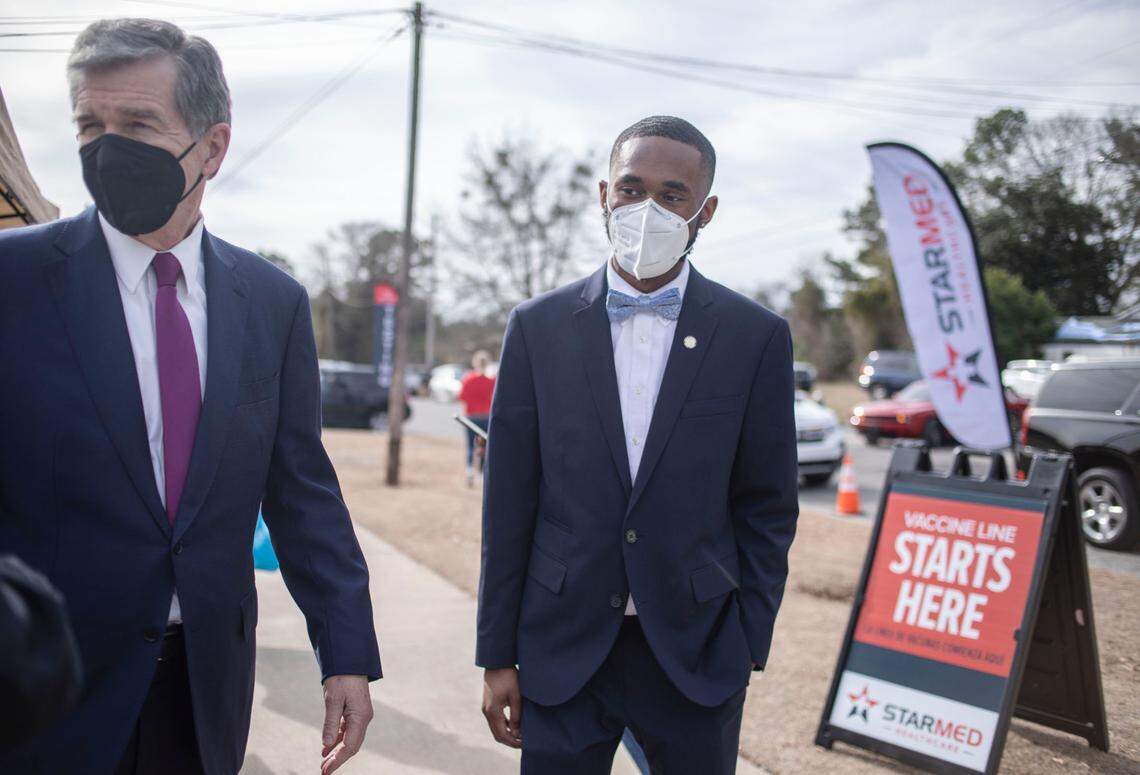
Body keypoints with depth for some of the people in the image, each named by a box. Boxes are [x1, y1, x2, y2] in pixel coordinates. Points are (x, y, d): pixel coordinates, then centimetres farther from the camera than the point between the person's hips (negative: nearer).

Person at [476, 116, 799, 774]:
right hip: (564, 649, 1)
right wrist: (497, 656, 2)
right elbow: (509, 505, 1)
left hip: (696, 652, 0)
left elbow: (768, 509, 2)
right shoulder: (538, 327, 0)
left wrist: (749, 648, -1)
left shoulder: (757, 337, -2)